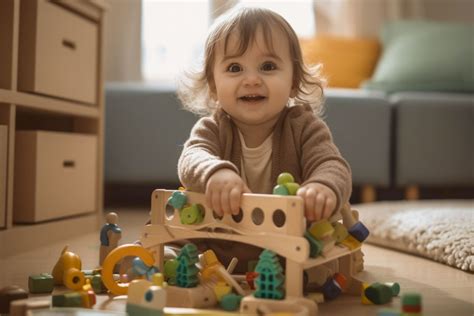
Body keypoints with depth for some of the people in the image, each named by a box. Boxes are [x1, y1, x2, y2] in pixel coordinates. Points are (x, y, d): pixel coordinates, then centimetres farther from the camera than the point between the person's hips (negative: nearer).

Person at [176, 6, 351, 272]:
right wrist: (216, 172, -55)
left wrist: (324, 187, -52)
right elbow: (193, 157, -28)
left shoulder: (304, 127, -9)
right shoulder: (213, 128, -8)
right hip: (220, 256, 1)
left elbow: (331, 165, -24)